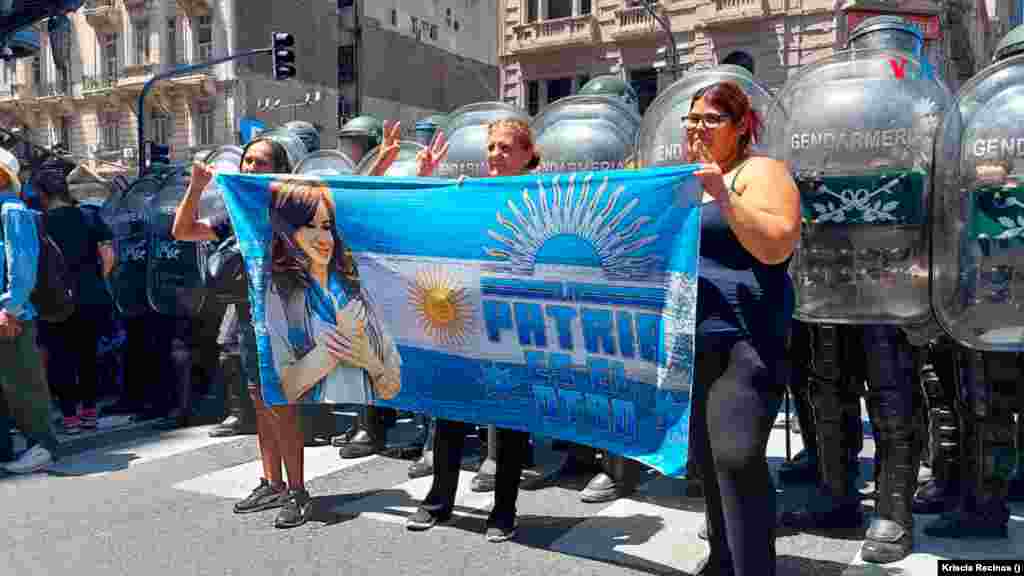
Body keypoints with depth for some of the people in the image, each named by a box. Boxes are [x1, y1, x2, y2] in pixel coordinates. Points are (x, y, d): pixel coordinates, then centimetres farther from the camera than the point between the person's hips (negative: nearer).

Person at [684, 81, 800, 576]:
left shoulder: (760, 171, -4)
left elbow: (776, 247, -19)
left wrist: (722, 195, -24)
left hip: (742, 336, -7)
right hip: (688, 336, 8)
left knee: (737, 457, -14)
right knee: (707, 456, 14)